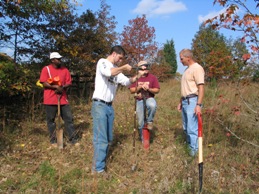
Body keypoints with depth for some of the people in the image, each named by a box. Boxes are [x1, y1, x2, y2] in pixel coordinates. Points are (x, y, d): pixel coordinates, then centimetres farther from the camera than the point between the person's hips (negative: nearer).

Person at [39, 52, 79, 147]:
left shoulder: (65, 70, 9)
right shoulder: (46, 69, -2)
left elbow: (69, 83, 6)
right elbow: (44, 83, -10)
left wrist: (62, 87, -13)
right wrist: (56, 87, -19)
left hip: (63, 98, 3)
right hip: (50, 99, -3)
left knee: (69, 118, 3)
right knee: (51, 120, 6)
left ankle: (73, 139, 10)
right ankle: (53, 140, 18)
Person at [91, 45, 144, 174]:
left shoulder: (116, 69, 17)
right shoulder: (102, 62, -6)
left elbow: (126, 81, 12)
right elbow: (108, 72, -28)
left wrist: (136, 77, -5)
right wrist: (123, 68, -17)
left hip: (109, 106, 8)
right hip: (99, 105, -8)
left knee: (108, 138, 14)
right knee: (101, 138, -7)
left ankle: (99, 161, 27)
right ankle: (98, 169, 1)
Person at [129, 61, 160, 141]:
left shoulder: (153, 77, -1)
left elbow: (157, 90, -3)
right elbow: (131, 90, -3)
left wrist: (149, 89, -21)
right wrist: (140, 87, -18)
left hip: (149, 98, -1)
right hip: (139, 101, 2)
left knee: (153, 105, -39)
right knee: (140, 122, 5)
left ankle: (149, 121, -12)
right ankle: (142, 138, 24)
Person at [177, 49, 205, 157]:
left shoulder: (197, 68, -11)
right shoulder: (187, 69, 18)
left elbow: (201, 87, -18)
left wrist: (198, 104, -24)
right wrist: (181, 102, 22)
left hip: (192, 101, -10)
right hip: (185, 101, 10)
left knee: (192, 128, -7)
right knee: (186, 127, 16)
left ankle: (194, 150, 3)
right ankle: (189, 144, 30)